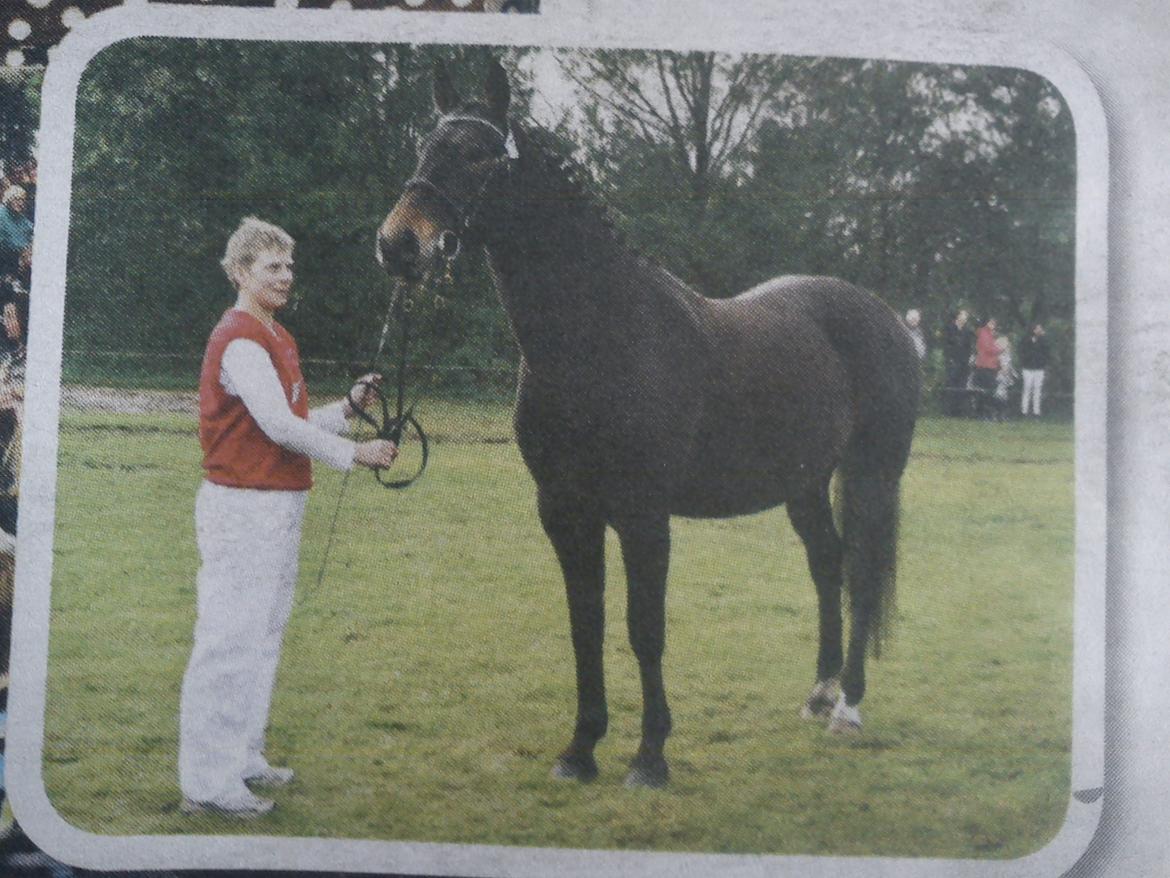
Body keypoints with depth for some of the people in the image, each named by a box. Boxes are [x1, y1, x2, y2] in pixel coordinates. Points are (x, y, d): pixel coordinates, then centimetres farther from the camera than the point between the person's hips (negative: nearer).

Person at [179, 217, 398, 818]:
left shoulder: (276, 338, 18)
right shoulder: (240, 340, -14)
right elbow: (279, 426, -20)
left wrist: (348, 406, 8)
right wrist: (354, 453, -14)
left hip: (279, 506, 10)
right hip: (242, 507, -10)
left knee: (262, 638, 16)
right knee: (229, 640, -8)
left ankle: (242, 760, 26)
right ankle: (208, 782, -5)